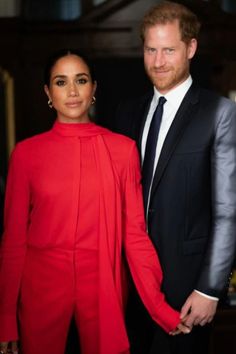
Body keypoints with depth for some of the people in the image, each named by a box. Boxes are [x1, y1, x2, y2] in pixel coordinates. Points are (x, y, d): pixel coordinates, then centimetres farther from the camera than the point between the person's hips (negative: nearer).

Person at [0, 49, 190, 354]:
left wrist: (160, 307, -10)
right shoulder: (26, 153, -3)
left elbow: (134, 232, -2)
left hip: (104, 284, 0)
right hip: (41, 286, 0)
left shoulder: (123, 149, -2)